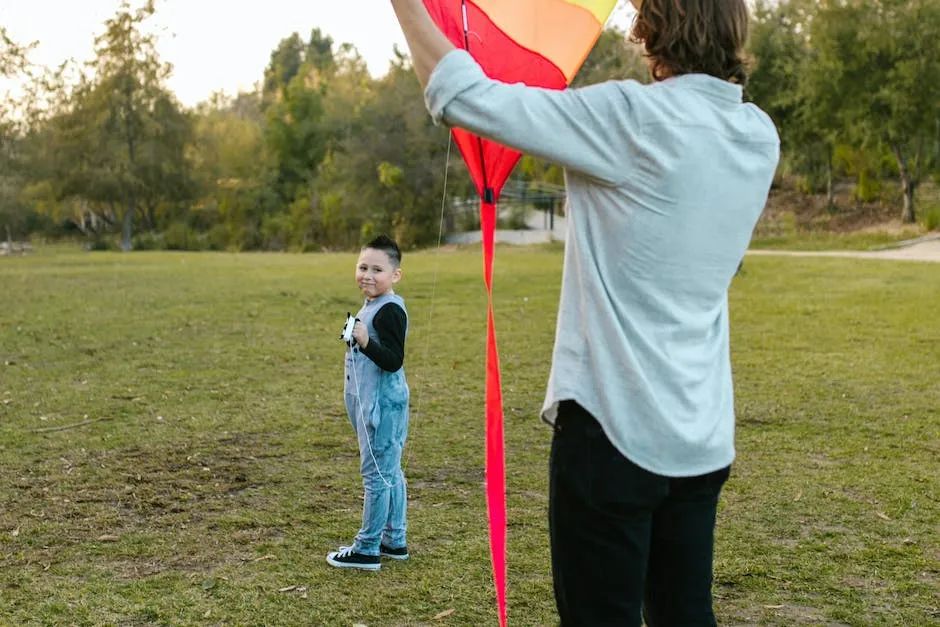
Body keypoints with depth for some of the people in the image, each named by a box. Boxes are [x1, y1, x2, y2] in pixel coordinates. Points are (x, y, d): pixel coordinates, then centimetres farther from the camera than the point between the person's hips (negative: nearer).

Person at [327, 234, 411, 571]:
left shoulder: (389, 311, -17)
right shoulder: (371, 307, 15)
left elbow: (393, 360, -25)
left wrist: (366, 343, -37)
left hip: (382, 403, -11)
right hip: (372, 402, 11)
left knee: (376, 473, -4)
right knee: (389, 472, 15)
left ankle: (367, 549, 2)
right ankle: (394, 541, 24)